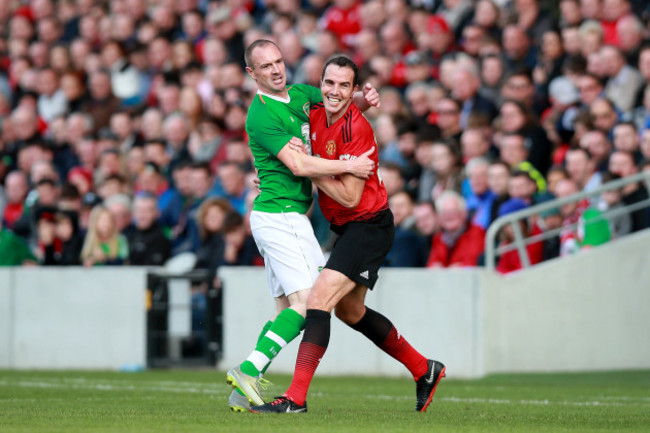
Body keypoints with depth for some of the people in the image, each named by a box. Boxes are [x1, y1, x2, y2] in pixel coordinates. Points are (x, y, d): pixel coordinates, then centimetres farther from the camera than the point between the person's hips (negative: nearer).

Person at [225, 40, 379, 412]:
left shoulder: (302, 95, 12)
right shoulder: (261, 115, -15)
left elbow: (344, 102, 23)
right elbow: (298, 165, -22)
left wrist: (365, 98, 0)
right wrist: (350, 166, -20)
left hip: (291, 217, 9)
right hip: (280, 213, -9)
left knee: (287, 308, 8)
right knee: (307, 301, -16)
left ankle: (244, 389, 5)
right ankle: (248, 371, -20)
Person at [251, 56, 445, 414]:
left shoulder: (356, 130, -22)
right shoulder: (316, 117, 2)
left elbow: (350, 196, -23)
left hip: (369, 226, -10)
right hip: (347, 227, 10)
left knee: (319, 300, -19)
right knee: (349, 310, 21)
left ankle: (296, 398, -23)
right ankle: (424, 370, 35)